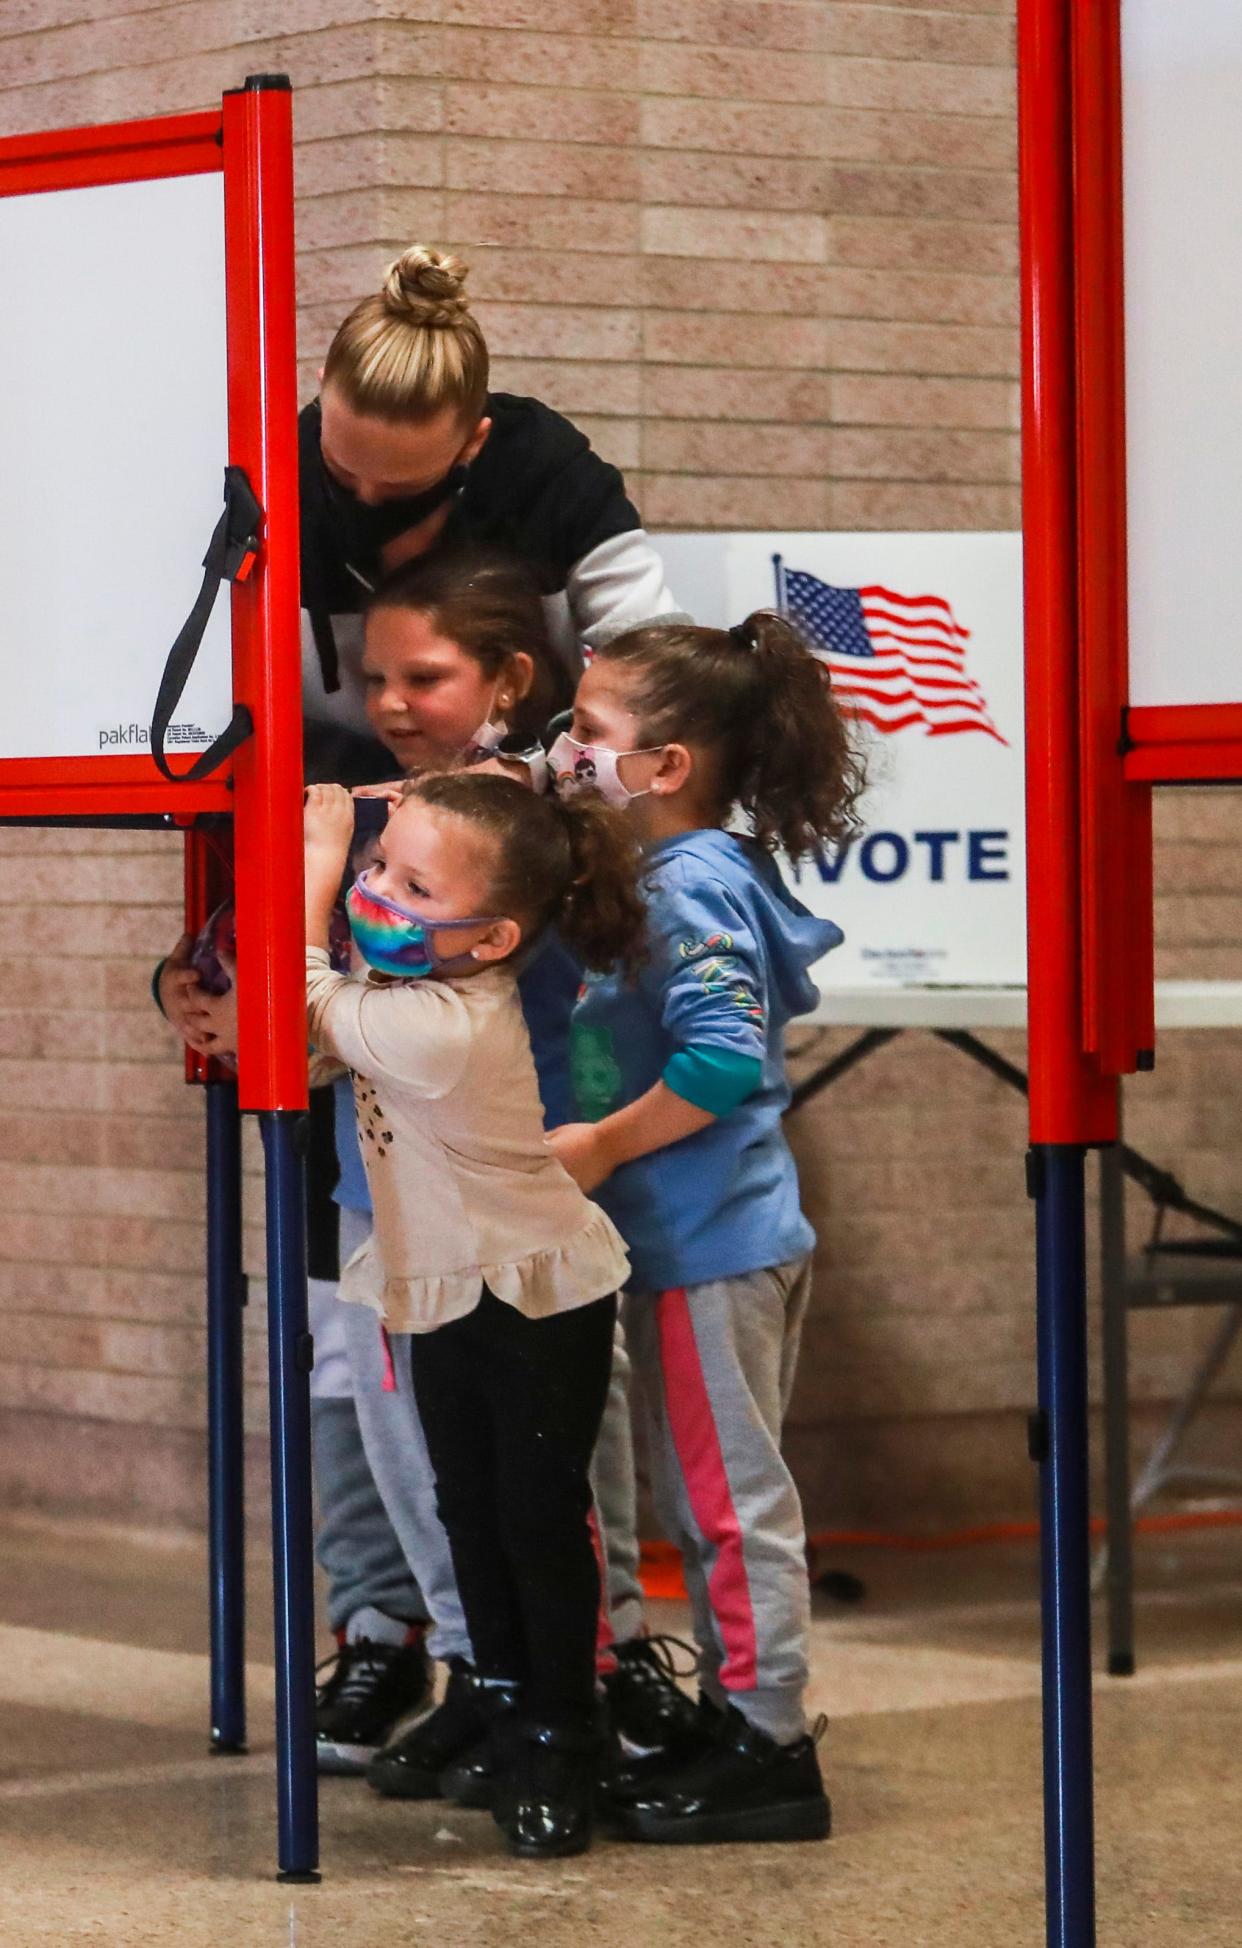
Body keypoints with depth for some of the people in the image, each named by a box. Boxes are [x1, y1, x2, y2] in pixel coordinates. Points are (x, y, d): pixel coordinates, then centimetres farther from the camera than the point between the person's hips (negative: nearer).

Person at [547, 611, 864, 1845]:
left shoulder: (691, 888, -18)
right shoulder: (656, 876, 12)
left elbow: (723, 1058, -28)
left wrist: (603, 1144, -21)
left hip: (713, 1244, -10)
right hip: (686, 1237, 10)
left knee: (732, 1497, -3)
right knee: (704, 1498, 17)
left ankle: (770, 1752, 3)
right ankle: (729, 1718, 27)